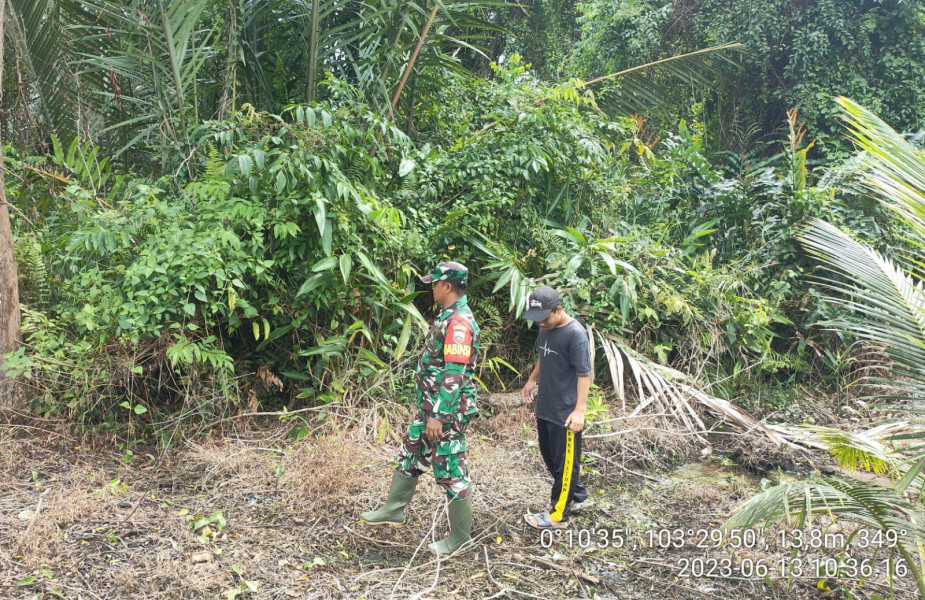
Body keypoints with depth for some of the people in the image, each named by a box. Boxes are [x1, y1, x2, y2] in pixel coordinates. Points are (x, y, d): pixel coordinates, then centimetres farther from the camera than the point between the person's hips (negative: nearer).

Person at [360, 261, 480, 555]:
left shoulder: (459, 323, -23)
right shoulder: (449, 317, 10)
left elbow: (454, 376, -26)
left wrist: (438, 416, -25)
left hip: (447, 412, -10)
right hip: (431, 406, 10)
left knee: (450, 471, 1)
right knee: (409, 456, 21)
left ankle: (460, 536, 14)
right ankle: (394, 509, 37)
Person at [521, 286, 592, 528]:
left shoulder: (575, 334, -20)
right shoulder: (546, 328, 4)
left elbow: (584, 374, -21)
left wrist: (579, 410, -24)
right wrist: (532, 380, 26)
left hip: (565, 413, -9)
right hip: (545, 408, 9)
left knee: (564, 462, 4)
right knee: (550, 457, 19)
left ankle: (558, 514, 16)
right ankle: (578, 496, 36)